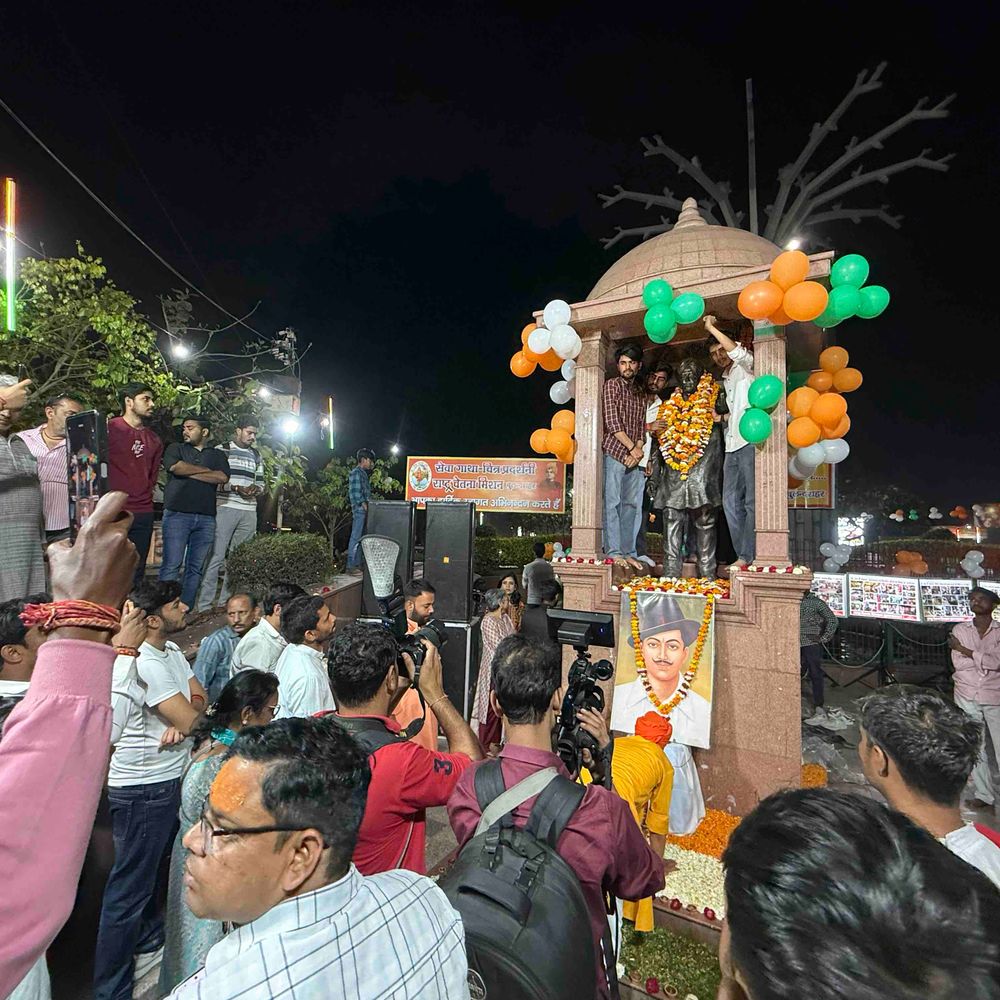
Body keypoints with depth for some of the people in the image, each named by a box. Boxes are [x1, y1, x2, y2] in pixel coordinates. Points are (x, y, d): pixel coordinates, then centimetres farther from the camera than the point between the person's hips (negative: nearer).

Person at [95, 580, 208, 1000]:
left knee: (155, 868, 26)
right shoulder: (142, 663, -26)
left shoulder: (172, 651, 4)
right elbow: (191, 719, -25)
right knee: (130, 886, 5)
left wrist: (182, 719, -16)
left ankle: (150, 942, 46)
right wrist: (189, 714, -4)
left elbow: (199, 699, 4)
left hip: (168, 778, 9)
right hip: (143, 788, -9)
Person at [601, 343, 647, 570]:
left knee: (632, 504, 5)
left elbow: (642, 425, 16)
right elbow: (612, 422, -9)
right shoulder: (612, 385, 1)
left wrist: (639, 448, -2)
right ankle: (613, 551, -5)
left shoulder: (640, 391, 20)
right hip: (615, 452, -6)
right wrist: (632, 447, -9)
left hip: (634, 456, 6)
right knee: (612, 502, -7)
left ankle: (628, 551, 11)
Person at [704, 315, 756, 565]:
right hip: (732, 444, 9)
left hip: (750, 441, -9)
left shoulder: (745, 368, 3)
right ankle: (744, 556, 9)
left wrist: (711, 328, -14)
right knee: (731, 501, 5)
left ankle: (748, 557, -9)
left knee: (752, 501, -9)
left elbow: (738, 352, -20)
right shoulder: (724, 380, 25)